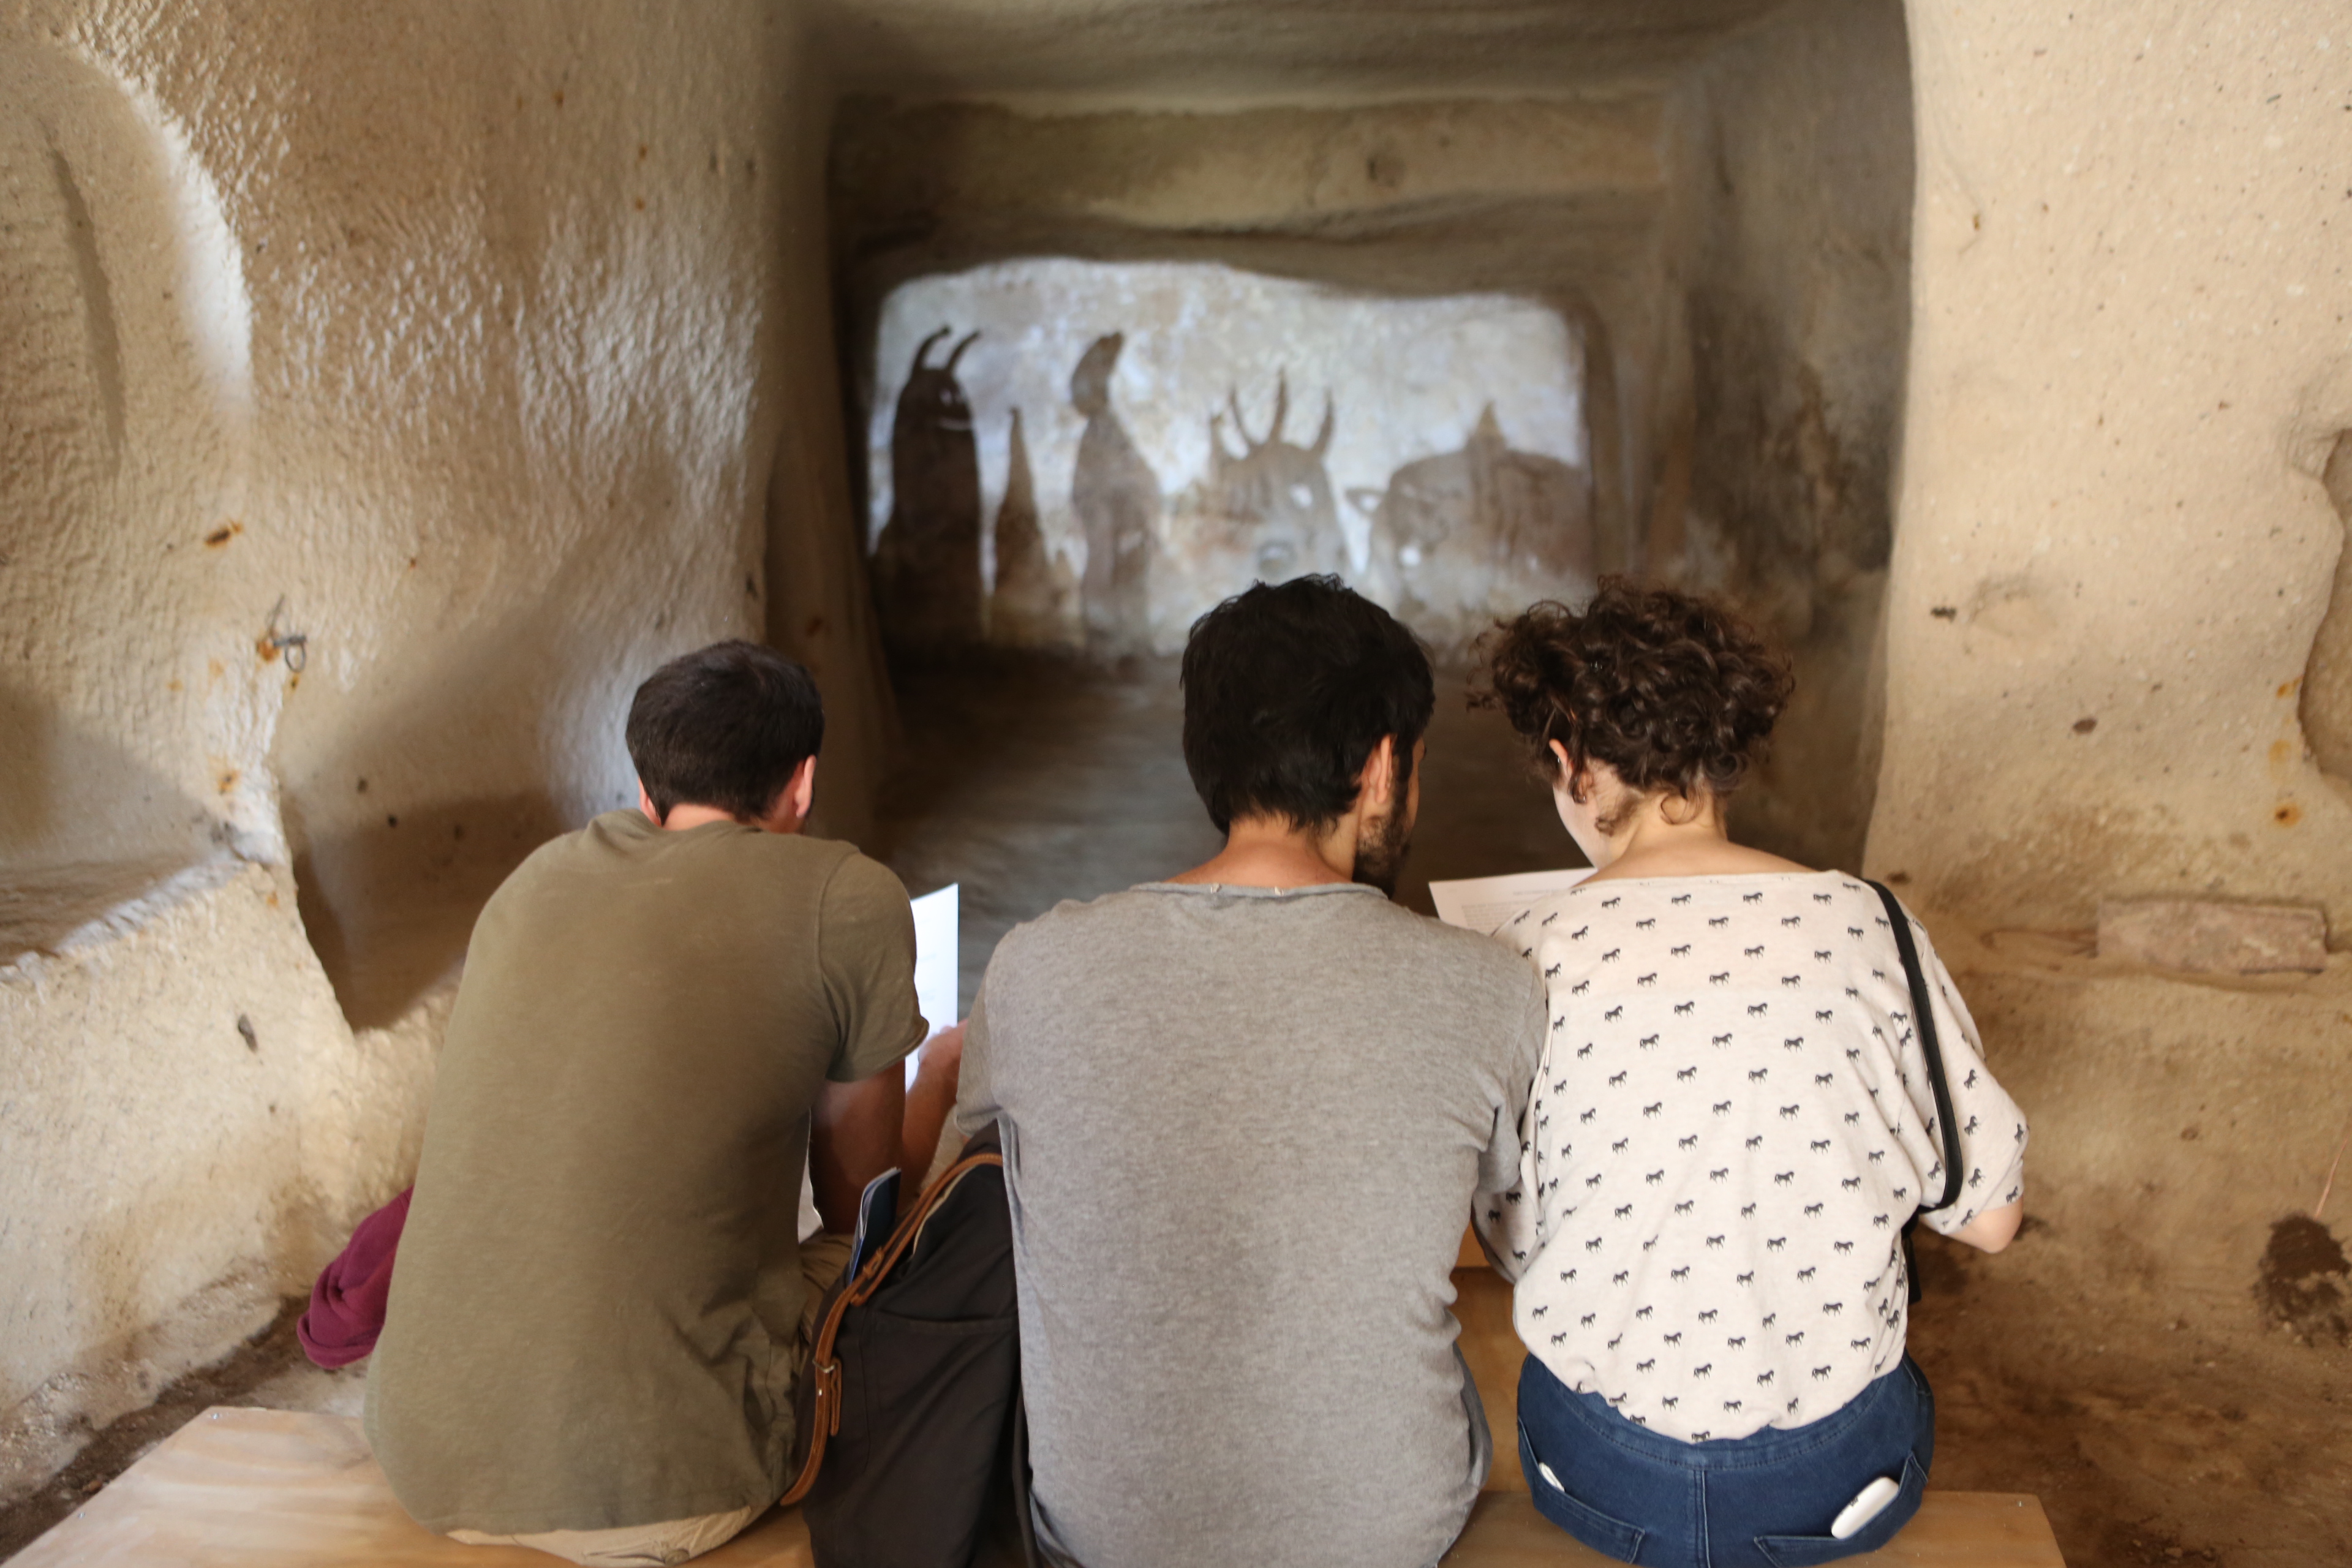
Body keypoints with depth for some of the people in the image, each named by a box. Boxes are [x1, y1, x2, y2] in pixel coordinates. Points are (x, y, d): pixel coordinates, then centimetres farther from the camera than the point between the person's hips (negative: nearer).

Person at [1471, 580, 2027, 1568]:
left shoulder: (1529, 964, -16)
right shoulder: (1864, 927, -13)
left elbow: (1516, 1249, -6)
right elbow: (1991, 1218, -4)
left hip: (1605, 1481, -1)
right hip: (1840, 1483, 1)